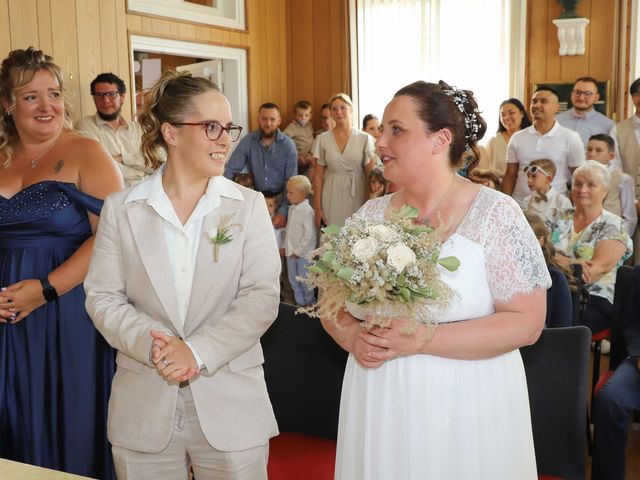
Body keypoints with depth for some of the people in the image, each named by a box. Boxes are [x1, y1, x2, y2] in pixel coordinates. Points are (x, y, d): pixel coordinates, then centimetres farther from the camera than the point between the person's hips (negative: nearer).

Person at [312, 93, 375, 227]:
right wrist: (317, 208, 2)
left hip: (357, 198, -1)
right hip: (332, 202, 1)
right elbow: (318, 176, 6)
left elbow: (371, 175, 3)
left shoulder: (364, 138, 1)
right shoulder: (323, 139, 4)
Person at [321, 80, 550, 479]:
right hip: (378, 401, 4)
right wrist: (353, 336, -14)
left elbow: (526, 322, -14)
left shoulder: (495, 214, -9)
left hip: (466, 405, -3)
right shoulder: (371, 215, 3)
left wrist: (420, 339, -21)